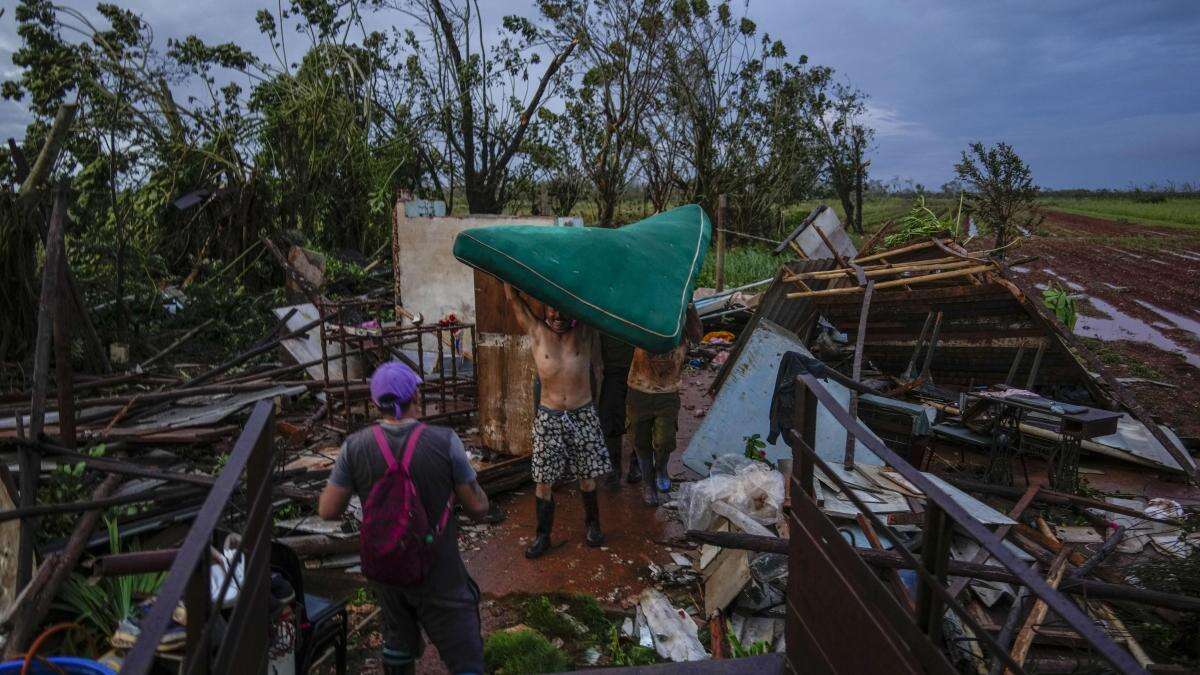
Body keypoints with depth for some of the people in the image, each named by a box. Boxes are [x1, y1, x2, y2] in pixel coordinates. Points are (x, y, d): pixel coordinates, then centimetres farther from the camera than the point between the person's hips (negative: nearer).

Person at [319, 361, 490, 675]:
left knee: (399, 646, 29)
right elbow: (479, 508, -13)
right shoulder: (444, 441, -20)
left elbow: (327, 511, -5)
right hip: (438, 575, -3)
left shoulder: (355, 447, -13)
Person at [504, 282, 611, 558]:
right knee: (543, 481, 4)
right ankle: (543, 535, 20)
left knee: (587, 476, 12)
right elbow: (513, 298, -3)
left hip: (583, 414, 0)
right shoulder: (537, 332, -1)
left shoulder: (584, 331, -1)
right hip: (548, 417, 0)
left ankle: (592, 524, 33)